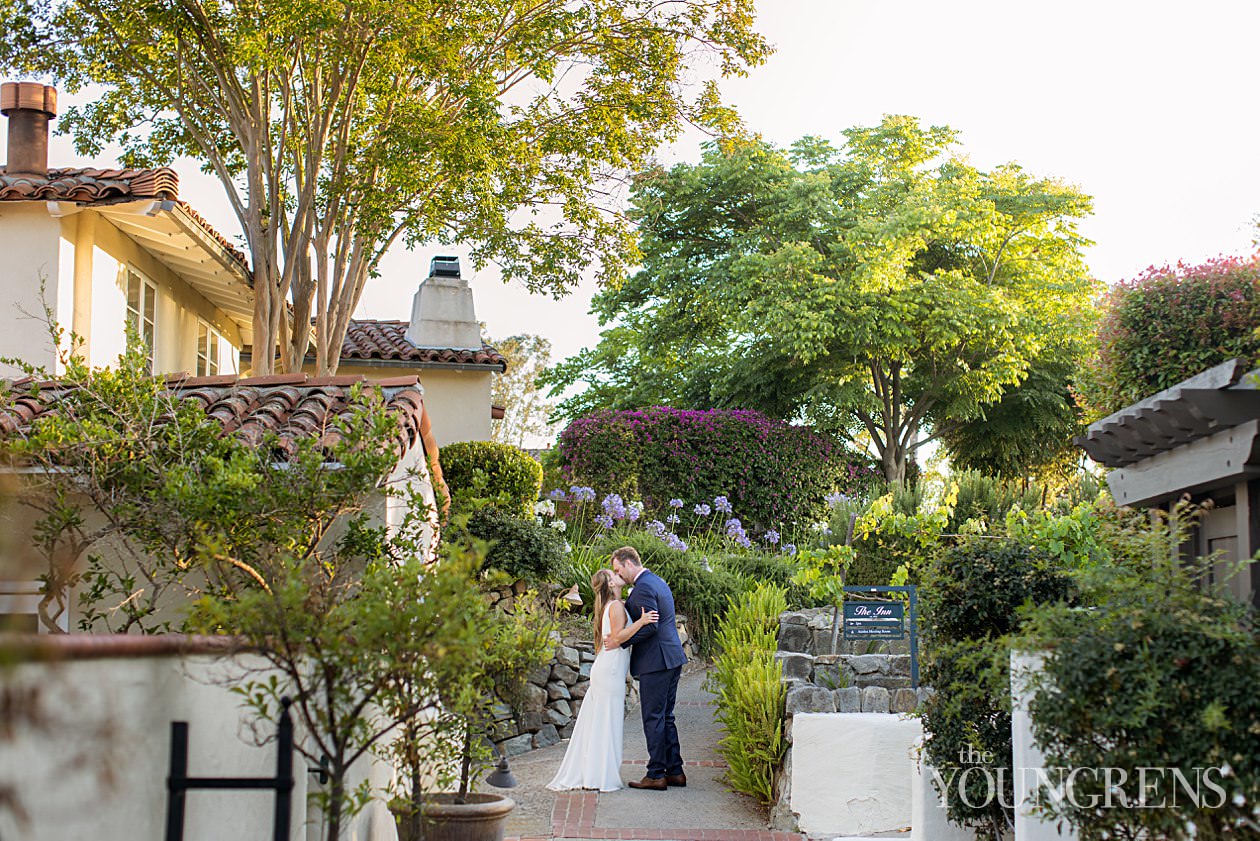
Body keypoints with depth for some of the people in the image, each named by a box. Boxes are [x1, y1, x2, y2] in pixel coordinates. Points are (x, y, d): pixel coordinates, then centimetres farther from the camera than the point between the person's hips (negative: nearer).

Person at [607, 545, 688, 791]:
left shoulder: (643, 587, -15)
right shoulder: (657, 582, 16)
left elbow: (650, 626, -22)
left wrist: (621, 641, -16)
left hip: (655, 661, -10)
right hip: (671, 659, 10)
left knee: (653, 718, -4)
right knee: (666, 717, 14)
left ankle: (656, 775, -1)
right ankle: (674, 771, 17)